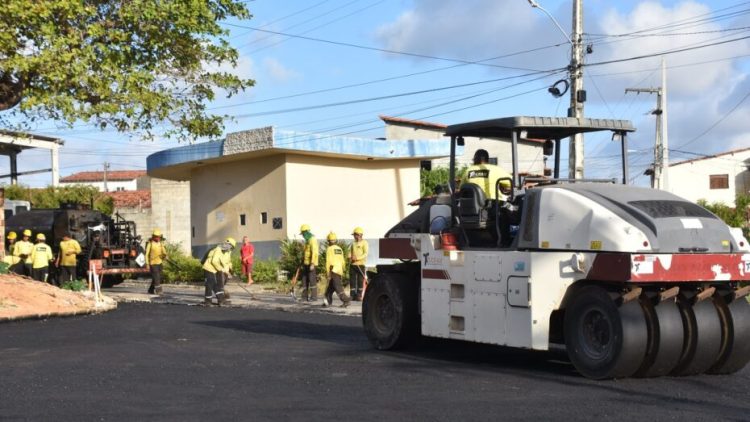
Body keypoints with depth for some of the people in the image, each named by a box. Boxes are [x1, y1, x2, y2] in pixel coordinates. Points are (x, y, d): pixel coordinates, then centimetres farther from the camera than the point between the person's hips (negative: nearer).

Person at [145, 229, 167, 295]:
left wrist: (165, 256, -22)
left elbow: (164, 252, 3)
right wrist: (147, 264, -12)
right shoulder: (150, 243, -9)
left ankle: (151, 290, 20)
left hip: (159, 263, 6)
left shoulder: (161, 243, 6)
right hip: (152, 263, -6)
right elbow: (146, 254, -7)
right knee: (156, 277, -15)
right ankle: (158, 290, -16)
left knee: (158, 277, 8)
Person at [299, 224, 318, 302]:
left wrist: (312, 264, -27)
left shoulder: (312, 240, -15)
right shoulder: (307, 240, 16)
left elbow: (314, 253, -22)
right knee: (305, 280, 8)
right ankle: (305, 296, 11)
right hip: (306, 263, 10)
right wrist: (303, 263, 20)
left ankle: (314, 296, -2)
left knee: (312, 280, -6)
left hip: (311, 264, -10)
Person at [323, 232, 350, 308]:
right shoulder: (339, 249, 14)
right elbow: (343, 261, 17)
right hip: (339, 270, 7)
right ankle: (328, 300, 21)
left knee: (338, 287, -10)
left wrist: (327, 272, -8)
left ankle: (346, 300, -19)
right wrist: (342, 271, 26)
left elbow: (328, 261, -11)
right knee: (330, 286, 16)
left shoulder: (329, 249, -7)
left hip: (333, 270, -7)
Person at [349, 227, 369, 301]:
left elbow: (365, 254, -9)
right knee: (352, 281, 2)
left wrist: (357, 258, -19)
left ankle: (359, 295, 1)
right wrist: (350, 257, -1)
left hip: (361, 264, -5)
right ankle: (352, 295, 7)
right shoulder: (353, 243, 17)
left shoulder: (364, 243, -1)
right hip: (353, 264, 5)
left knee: (360, 281, -3)